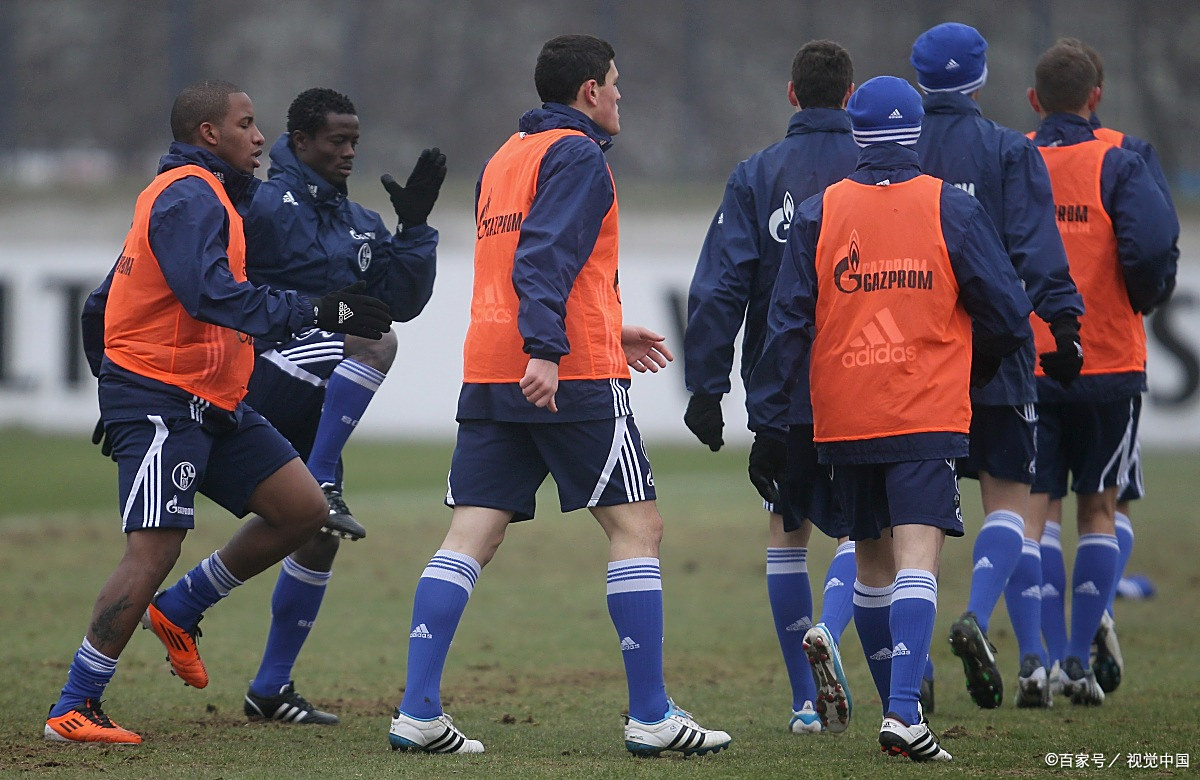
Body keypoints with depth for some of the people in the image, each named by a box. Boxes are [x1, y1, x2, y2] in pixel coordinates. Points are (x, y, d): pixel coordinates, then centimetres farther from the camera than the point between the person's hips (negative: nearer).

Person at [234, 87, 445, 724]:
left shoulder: (361, 226, 20)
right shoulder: (264, 204, -4)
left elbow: (403, 302, 10)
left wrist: (414, 227, 1)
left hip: (314, 402, 8)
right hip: (265, 366, -8)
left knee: (319, 537, 5)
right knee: (374, 342, -31)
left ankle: (271, 688, 12)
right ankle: (323, 486, -30)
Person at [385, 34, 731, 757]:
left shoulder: (505, 157, 22)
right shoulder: (576, 154, -5)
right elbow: (545, 257, -19)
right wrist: (545, 350, -29)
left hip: (489, 373, 8)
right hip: (573, 374, -8)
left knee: (469, 538, 2)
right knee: (637, 526, 0)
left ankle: (418, 712, -6)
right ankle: (652, 717, -1)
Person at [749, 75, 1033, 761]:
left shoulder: (819, 213, 3)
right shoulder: (952, 209, -2)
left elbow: (789, 322, 1)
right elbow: (1008, 315, 1)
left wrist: (768, 414, 5)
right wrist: (976, 369, 20)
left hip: (843, 418, 3)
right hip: (928, 418, -3)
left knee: (872, 567, 16)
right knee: (917, 562, -10)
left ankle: (899, 711, 25)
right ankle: (904, 711, -27)